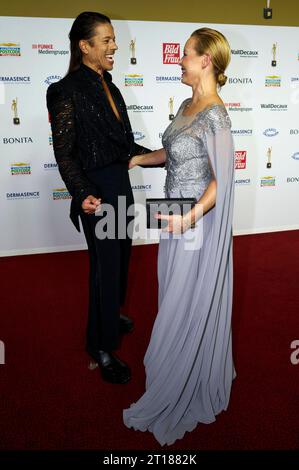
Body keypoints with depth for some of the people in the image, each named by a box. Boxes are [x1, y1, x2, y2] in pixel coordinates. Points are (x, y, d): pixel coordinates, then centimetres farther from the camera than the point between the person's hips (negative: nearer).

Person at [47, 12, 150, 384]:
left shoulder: (107, 86, 9)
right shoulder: (68, 91, -15)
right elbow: (64, 154, -16)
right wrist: (82, 195, -28)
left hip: (120, 184, 8)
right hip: (97, 191, -8)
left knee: (121, 256, 20)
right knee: (106, 264, 1)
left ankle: (111, 314, 45)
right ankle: (101, 345, 21)